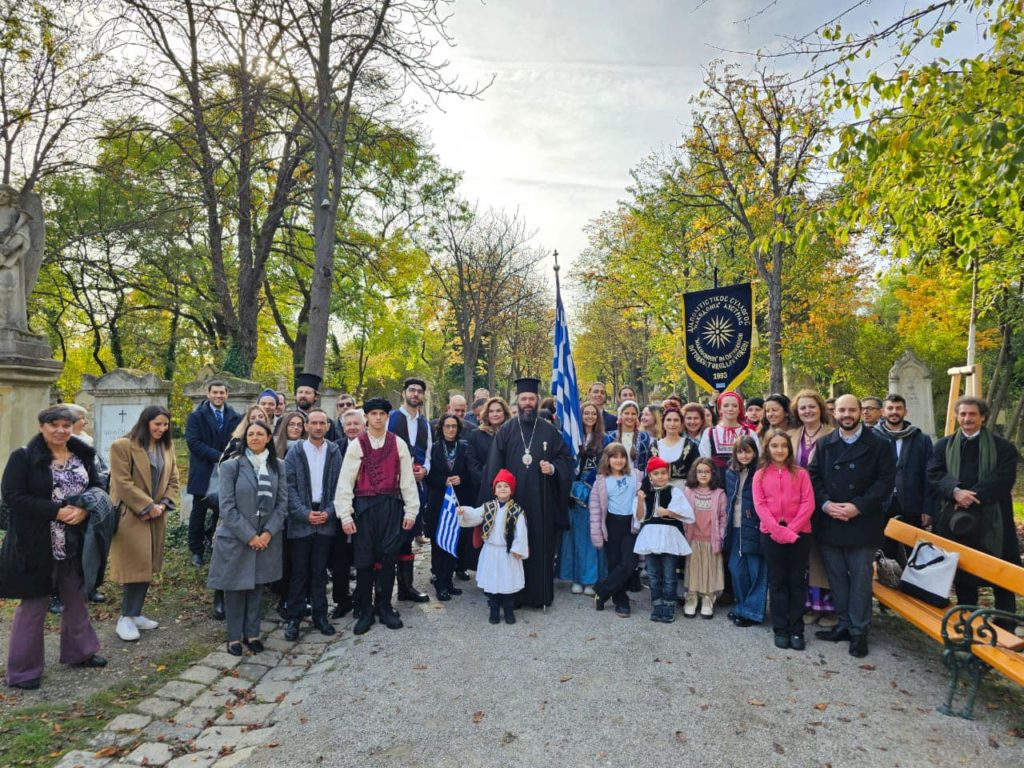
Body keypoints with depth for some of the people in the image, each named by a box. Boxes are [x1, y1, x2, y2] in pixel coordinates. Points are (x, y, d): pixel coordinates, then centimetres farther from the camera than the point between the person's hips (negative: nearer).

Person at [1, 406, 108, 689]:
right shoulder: (23, 457, -10)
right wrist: (56, 512, -22)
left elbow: (97, 488, 9)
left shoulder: (84, 456, 4)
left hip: (75, 543, 5)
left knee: (76, 597, 17)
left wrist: (84, 510, -12)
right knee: (34, 604, 5)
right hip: (36, 544, -5)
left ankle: (79, 651, 34)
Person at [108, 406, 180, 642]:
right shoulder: (122, 446, -9)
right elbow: (123, 483, -15)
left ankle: (134, 614, 20)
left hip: (156, 516, 7)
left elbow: (173, 480, 10)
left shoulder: (167, 447, 11)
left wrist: (162, 505, -5)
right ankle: (126, 618, 5)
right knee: (137, 566, -7)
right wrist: (148, 507, -15)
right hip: (131, 515, -6)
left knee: (148, 565, 10)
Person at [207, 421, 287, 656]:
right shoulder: (231, 466, -6)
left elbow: (282, 503, 1)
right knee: (235, 588, 7)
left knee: (257, 587, 11)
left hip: (266, 539, 2)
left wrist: (268, 533, -10)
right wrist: (249, 535, -13)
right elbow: (227, 507, -9)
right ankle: (234, 636, 22)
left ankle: (252, 633, 25)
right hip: (236, 538, -2)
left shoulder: (278, 466, 2)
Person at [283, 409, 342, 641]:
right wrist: (305, 513, -13)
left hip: (326, 519, 1)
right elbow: (289, 486, -5)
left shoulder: (335, 452, 4)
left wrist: (329, 512, -8)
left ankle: (320, 615, 20)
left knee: (320, 570, 10)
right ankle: (294, 618, 16)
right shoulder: (294, 452, -1)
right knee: (299, 572, 5)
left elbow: (340, 485, 3)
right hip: (300, 520, -1)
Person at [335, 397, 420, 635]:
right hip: (364, 506, -1)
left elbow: (407, 478, 5)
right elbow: (345, 481, -1)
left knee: (387, 558, 6)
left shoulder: (398, 444, 4)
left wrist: (411, 510, 3)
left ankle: (385, 608, 21)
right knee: (363, 560, 5)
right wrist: (345, 515, -6)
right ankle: (365, 612, 18)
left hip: (391, 506, 1)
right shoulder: (356, 445, 0)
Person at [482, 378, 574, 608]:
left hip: (541, 501, 1)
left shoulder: (549, 431, 7)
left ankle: (541, 595, 17)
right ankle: (513, 595, 15)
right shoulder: (506, 430, 4)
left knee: (541, 546, 5)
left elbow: (566, 457, 10)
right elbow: (494, 466, 3)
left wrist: (553, 468, -9)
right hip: (513, 499, -1)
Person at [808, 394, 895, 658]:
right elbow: (813, 477, 6)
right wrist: (826, 504, -9)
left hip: (862, 523, -3)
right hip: (829, 522, 3)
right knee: (836, 576, 11)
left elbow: (886, 480, -6)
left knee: (860, 577, 4)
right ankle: (844, 624, 23)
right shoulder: (823, 444, 7)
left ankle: (859, 631, 16)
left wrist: (858, 506, -14)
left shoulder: (877, 444, -1)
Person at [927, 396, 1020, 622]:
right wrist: (956, 491, -19)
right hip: (955, 519, 2)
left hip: (991, 520, -2)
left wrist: (972, 496, -19)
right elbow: (934, 474, -1)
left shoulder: (1003, 447, 2)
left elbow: (1003, 479, -9)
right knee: (962, 575, 12)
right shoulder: (943, 446, 10)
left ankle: (1006, 631, 14)